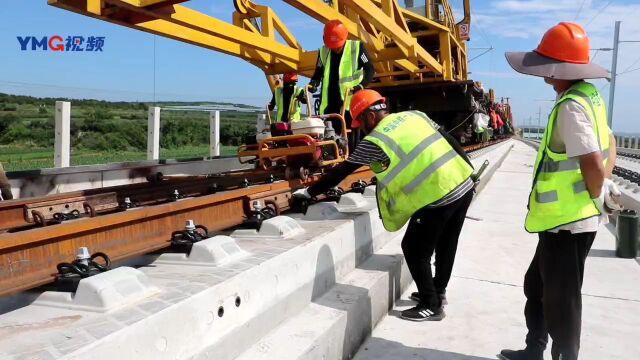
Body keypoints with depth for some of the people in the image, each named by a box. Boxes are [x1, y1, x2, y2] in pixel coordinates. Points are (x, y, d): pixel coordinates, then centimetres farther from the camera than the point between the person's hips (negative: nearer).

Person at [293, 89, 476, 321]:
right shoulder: (415, 115, 11)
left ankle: (431, 306, 17)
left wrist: (310, 192, 11)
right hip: (464, 185, 8)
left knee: (414, 249, 9)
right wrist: (469, 171, 22)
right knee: (446, 245, 23)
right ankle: (438, 291, 41)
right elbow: (450, 142, 14)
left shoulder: (374, 141, -6)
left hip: (438, 197, -8)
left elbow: (341, 172, 1)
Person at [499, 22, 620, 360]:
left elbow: (594, 165, -27)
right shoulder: (588, 95, 9)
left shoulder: (570, 106, -21)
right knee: (537, 286, 22)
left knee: (560, 300, 5)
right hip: (564, 219, 10)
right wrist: (603, 189, 12)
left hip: (567, 221, -10)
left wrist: (596, 198, -9)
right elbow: (607, 146, 18)